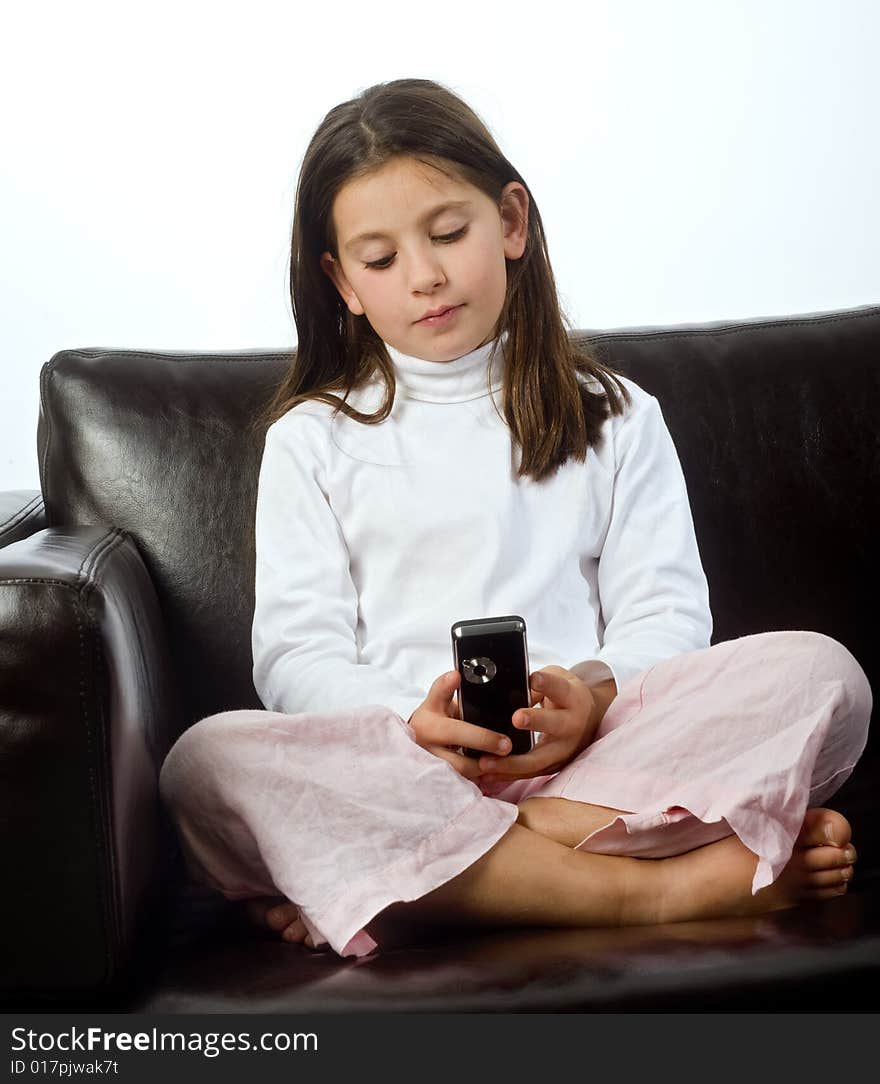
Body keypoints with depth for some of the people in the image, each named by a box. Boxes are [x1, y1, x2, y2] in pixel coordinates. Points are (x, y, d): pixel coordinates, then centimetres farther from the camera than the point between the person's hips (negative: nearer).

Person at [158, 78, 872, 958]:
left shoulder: (617, 418, 20)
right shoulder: (312, 439, 16)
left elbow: (666, 615, 9)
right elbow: (296, 652, 5)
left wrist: (593, 697, -14)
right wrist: (413, 722, -16)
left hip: (594, 746, 2)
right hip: (388, 756, -1)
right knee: (205, 763, -32)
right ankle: (665, 884, -34)